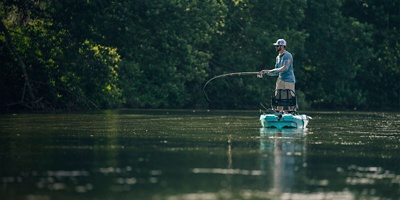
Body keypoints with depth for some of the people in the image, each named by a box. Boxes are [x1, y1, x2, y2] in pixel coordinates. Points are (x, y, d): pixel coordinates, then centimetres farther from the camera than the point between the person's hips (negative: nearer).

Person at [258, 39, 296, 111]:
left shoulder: (288, 56, -8)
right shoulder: (278, 57, 17)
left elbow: (285, 68, -19)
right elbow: (276, 72, 18)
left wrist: (274, 70, -21)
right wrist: (266, 72, 7)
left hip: (289, 80, -8)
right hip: (280, 80, 8)